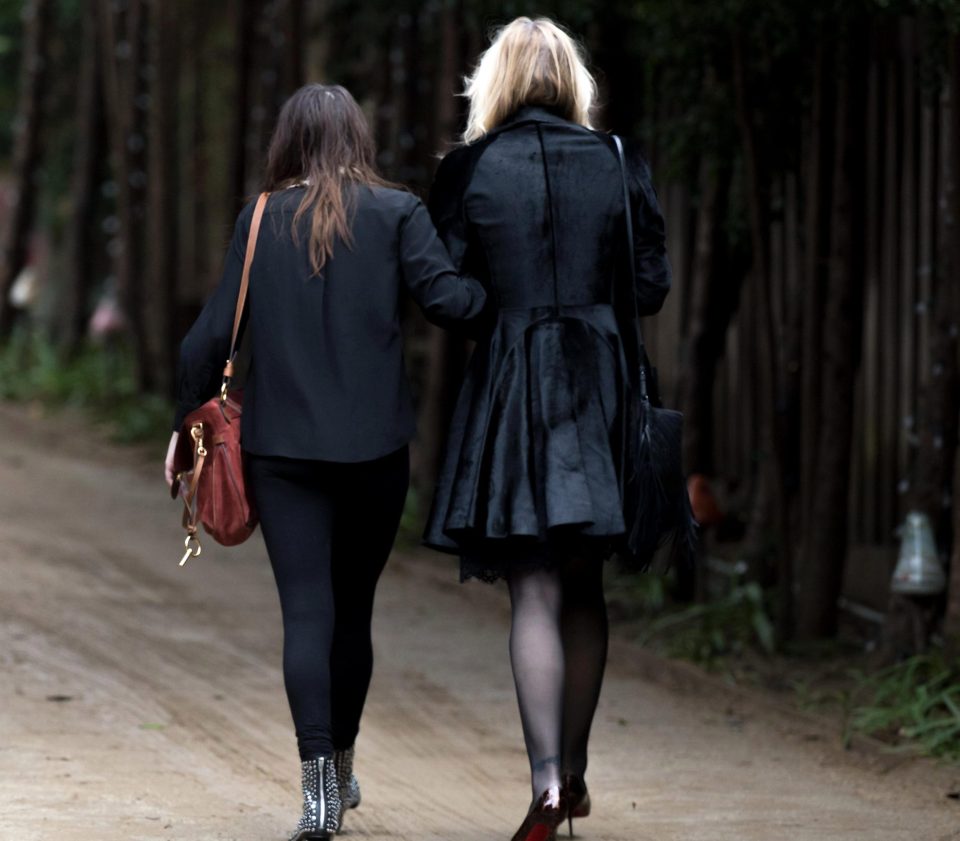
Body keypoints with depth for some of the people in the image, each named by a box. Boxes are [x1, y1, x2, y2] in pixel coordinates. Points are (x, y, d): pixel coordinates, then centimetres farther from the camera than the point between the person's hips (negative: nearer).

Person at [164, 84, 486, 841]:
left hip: (283, 445, 0)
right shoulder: (395, 212, -2)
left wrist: (188, 422, 13)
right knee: (354, 608, 15)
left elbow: (214, 333, 2)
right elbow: (447, 299, -14)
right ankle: (343, 766, 30)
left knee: (307, 611, -2)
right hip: (375, 445, 0)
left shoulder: (261, 220, 2)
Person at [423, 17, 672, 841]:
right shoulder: (617, 163, 1)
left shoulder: (470, 170, -4)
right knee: (584, 589, 14)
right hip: (600, 383, 2)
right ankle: (574, 771, 24)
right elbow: (651, 286, 3)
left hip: (513, 387, -2)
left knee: (535, 593, -3)